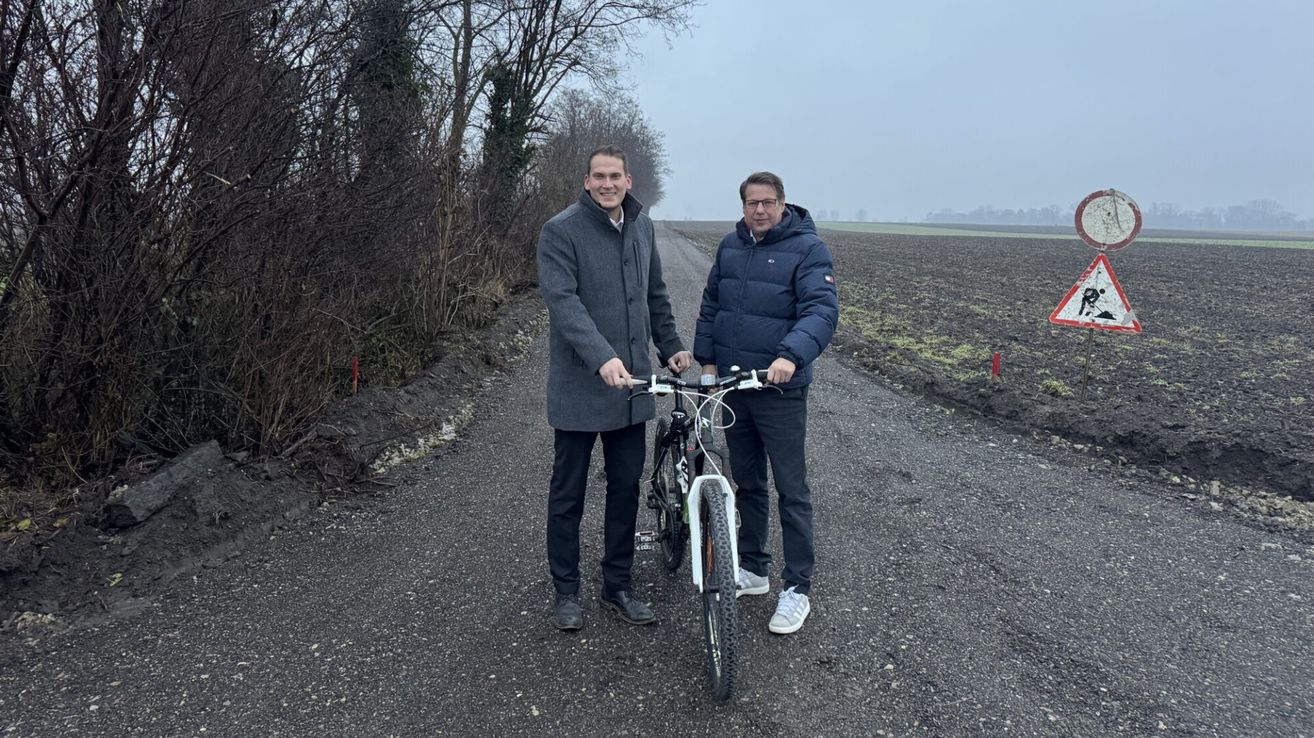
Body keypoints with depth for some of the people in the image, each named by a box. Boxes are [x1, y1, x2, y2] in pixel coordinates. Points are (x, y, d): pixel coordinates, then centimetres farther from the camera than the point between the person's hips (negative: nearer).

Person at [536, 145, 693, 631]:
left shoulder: (641, 226, 11)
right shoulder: (561, 230, -10)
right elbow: (562, 300, -22)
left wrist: (670, 346, 12)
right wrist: (602, 358, -34)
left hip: (632, 384, 6)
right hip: (579, 386, -5)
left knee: (626, 490, 12)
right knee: (568, 495, 7)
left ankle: (617, 587, 27)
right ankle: (566, 591, 23)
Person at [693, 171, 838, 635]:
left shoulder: (807, 248, -9)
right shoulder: (730, 246, 11)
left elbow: (822, 309, -21)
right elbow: (710, 305, 18)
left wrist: (792, 356, -37)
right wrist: (707, 360, 10)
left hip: (780, 390, -6)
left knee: (792, 491, 1)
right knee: (747, 483, 17)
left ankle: (797, 589, 13)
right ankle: (753, 570, 32)